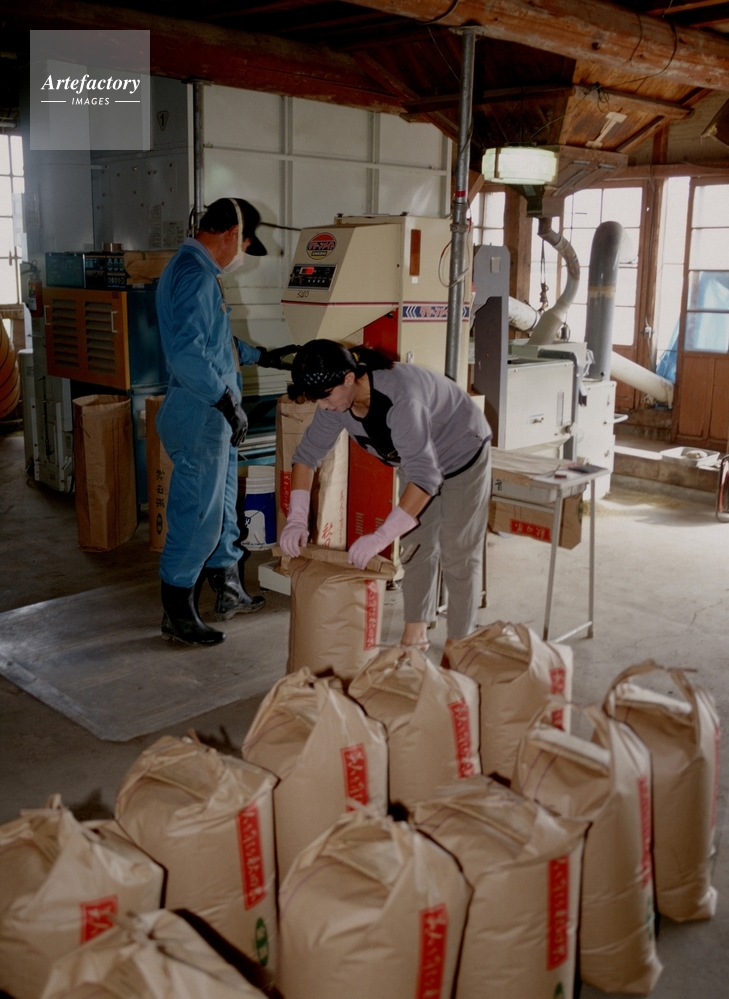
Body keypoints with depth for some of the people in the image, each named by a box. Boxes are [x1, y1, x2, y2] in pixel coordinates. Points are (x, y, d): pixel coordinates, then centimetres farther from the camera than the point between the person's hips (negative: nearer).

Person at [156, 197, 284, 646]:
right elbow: (188, 352, -29)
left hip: (213, 417, 11)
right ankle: (177, 614, 10)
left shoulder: (197, 270, 16)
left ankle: (229, 591, 34)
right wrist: (227, 402, -25)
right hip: (199, 418, -11)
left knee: (222, 506, 19)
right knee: (198, 517, -2)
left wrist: (259, 355, 35)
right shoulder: (195, 274, -19)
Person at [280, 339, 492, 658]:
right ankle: (415, 634, 24)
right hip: (418, 459, 7)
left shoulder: (399, 396, -43)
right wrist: (297, 518, -21)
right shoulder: (336, 401, -20)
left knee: (457, 554, -1)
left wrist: (380, 537, -47)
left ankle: (458, 645, 12)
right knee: (416, 545, 12)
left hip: (462, 457, -7)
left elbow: (425, 476, -46)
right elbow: (307, 453, -9)